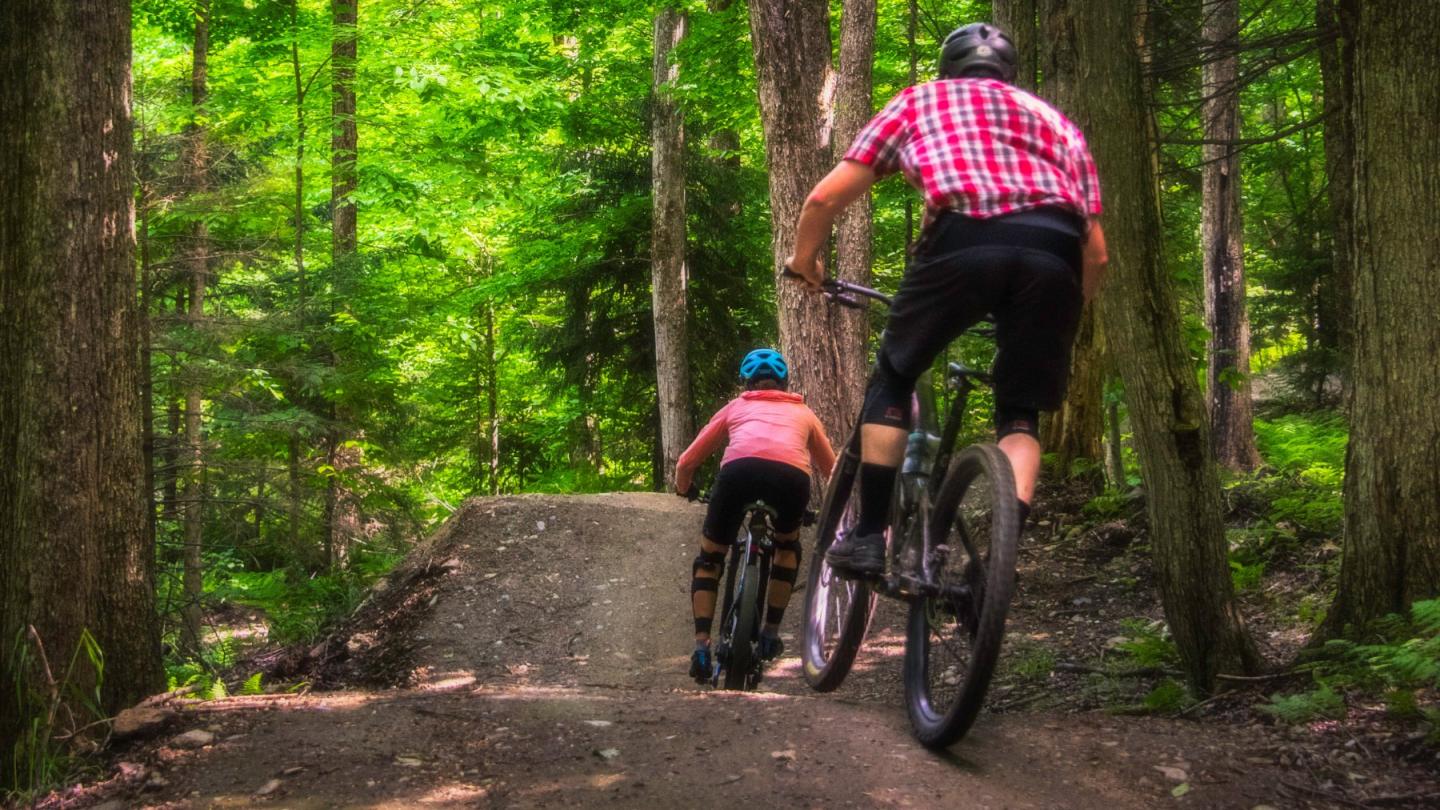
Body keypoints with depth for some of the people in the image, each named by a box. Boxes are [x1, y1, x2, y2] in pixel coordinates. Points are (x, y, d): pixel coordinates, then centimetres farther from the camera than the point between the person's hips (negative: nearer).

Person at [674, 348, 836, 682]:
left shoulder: (736, 407, 34)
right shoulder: (802, 411, 36)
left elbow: (685, 463, 33)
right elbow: (832, 469, 43)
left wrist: (685, 492, 55)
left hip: (739, 469, -1)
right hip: (791, 475, 1)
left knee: (709, 557, 21)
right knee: (787, 545, 32)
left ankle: (701, 647, 8)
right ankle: (770, 635, 26)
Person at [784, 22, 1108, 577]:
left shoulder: (919, 101, 30)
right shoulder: (1055, 121, 35)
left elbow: (825, 199, 24)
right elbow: (1096, 250, 28)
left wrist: (804, 262, 42)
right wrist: (1064, 313, 45)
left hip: (965, 239, -2)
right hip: (1055, 251, 2)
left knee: (893, 379, 21)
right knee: (1020, 412, 19)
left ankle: (870, 536, 15)